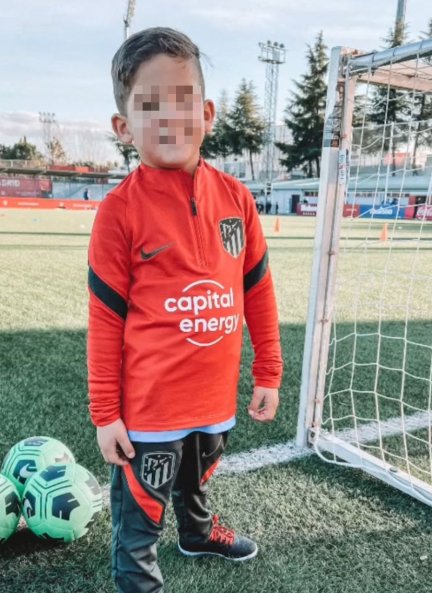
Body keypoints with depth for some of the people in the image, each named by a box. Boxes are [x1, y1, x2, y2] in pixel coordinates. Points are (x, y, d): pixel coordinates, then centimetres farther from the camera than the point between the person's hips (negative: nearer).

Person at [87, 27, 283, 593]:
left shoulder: (234, 197, -5)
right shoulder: (120, 210, -16)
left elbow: (258, 291, 3)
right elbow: (106, 318, -11)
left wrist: (268, 374, 7)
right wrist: (105, 413, -7)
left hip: (217, 395, 5)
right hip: (149, 406, -4)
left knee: (196, 480, 32)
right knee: (139, 517, 15)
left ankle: (198, 532, 62)